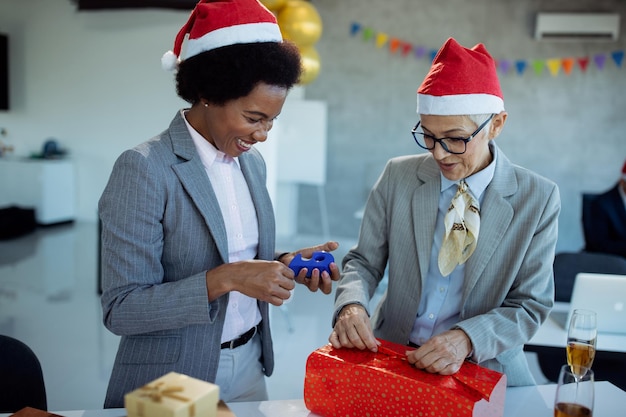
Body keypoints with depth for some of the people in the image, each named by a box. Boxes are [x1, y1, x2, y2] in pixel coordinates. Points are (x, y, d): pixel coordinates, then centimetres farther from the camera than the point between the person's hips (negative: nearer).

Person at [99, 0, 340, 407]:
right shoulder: (143, 169, -18)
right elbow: (120, 310, -19)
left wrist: (287, 263, -6)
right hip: (173, 383, -6)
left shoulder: (252, 162, 2)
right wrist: (223, 279, -28)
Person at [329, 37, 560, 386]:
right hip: (391, 354, 1)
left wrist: (468, 338, -22)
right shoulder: (397, 177, -1)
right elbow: (364, 261, 3)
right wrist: (352, 305, -19)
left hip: (483, 367, 0)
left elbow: (530, 305, -4)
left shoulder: (538, 199, -5)